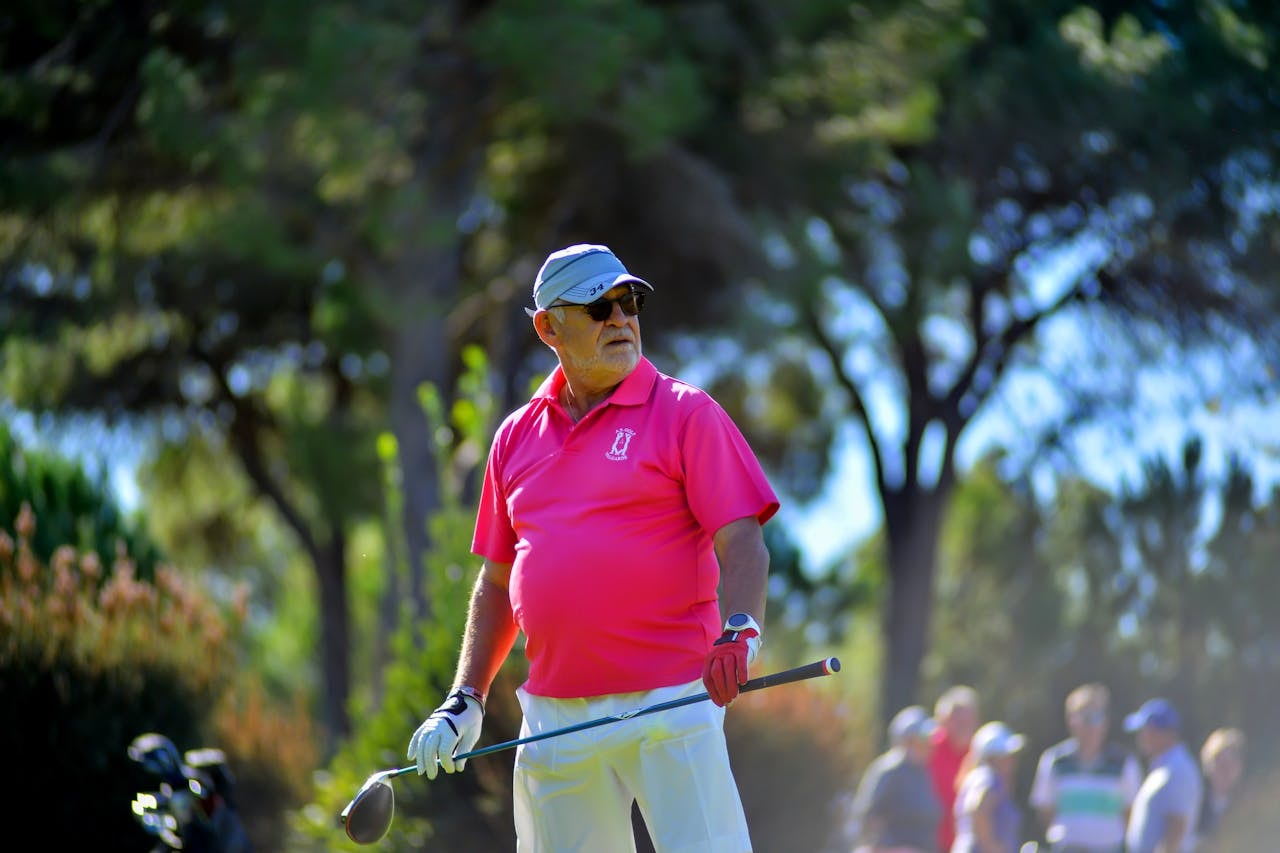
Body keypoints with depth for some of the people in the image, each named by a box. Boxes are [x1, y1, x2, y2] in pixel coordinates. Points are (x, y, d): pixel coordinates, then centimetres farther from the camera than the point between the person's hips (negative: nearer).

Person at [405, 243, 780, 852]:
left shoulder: (686, 414, 2)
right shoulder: (517, 437, 15)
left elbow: (741, 541, -6)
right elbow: (497, 584, 20)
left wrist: (739, 632, -25)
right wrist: (465, 701, 12)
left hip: (669, 702, -5)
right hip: (553, 718, 5)